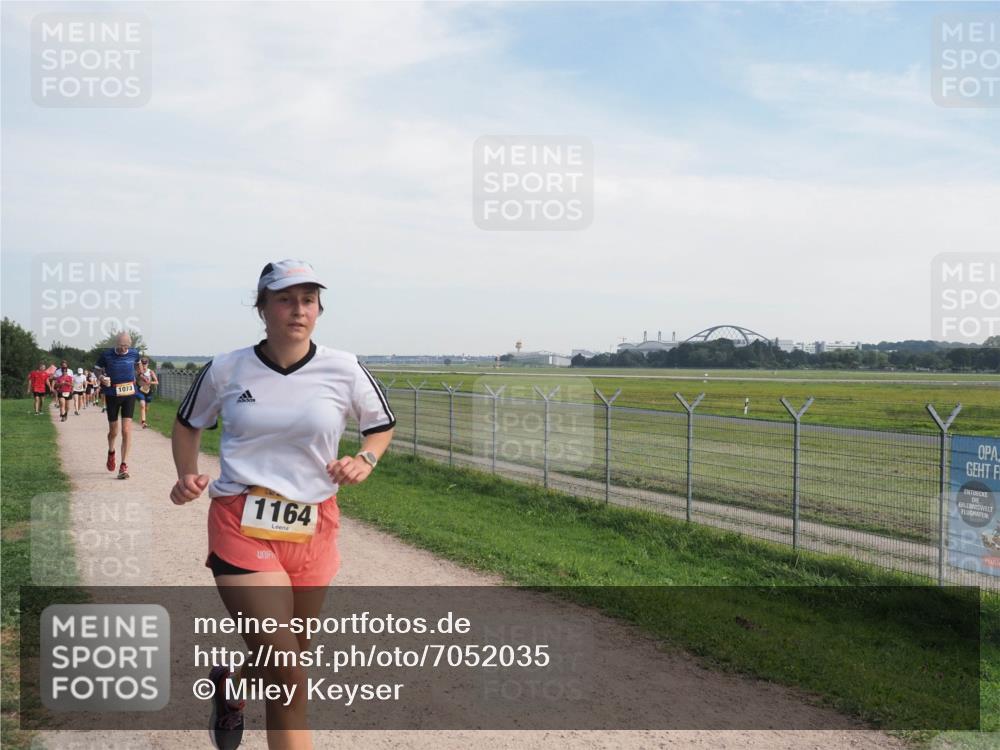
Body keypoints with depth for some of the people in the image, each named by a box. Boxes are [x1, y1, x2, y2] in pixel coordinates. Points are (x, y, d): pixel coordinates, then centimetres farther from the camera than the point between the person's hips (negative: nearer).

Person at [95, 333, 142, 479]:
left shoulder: (134, 354, -2)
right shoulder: (107, 355, -9)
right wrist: (102, 378, -16)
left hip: (129, 395, 0)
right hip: (112, 395, 0)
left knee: (126, 430, -10)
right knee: (113, 431, 11)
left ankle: (124, 466, -8)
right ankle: (111, 452, 45)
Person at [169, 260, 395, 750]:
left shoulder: (343, 370, -1)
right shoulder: (226, 370, 0)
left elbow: (382, 425, 14)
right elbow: (187, 423, 17)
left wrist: (365, 460, -6)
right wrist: (188, 475, 0)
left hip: (313, 529, 2)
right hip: (239, 524, -2)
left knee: (289, 661, 17)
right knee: (286, 671, -14)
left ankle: (231, 685, 51)